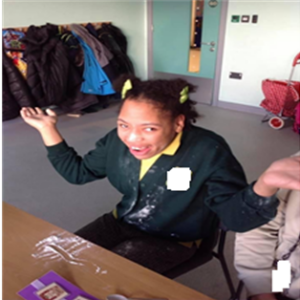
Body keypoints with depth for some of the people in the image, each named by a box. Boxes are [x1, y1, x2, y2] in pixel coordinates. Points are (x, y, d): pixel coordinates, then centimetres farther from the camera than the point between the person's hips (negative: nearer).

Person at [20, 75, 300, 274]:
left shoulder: (208, 152, -27)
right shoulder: (117, 141, -12)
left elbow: (234, 215, -27)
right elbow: (77, 171, 2)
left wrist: (266, 182, -48)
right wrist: (48, 129, -6)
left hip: (172, 239, -5)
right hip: (123, 222, 5)